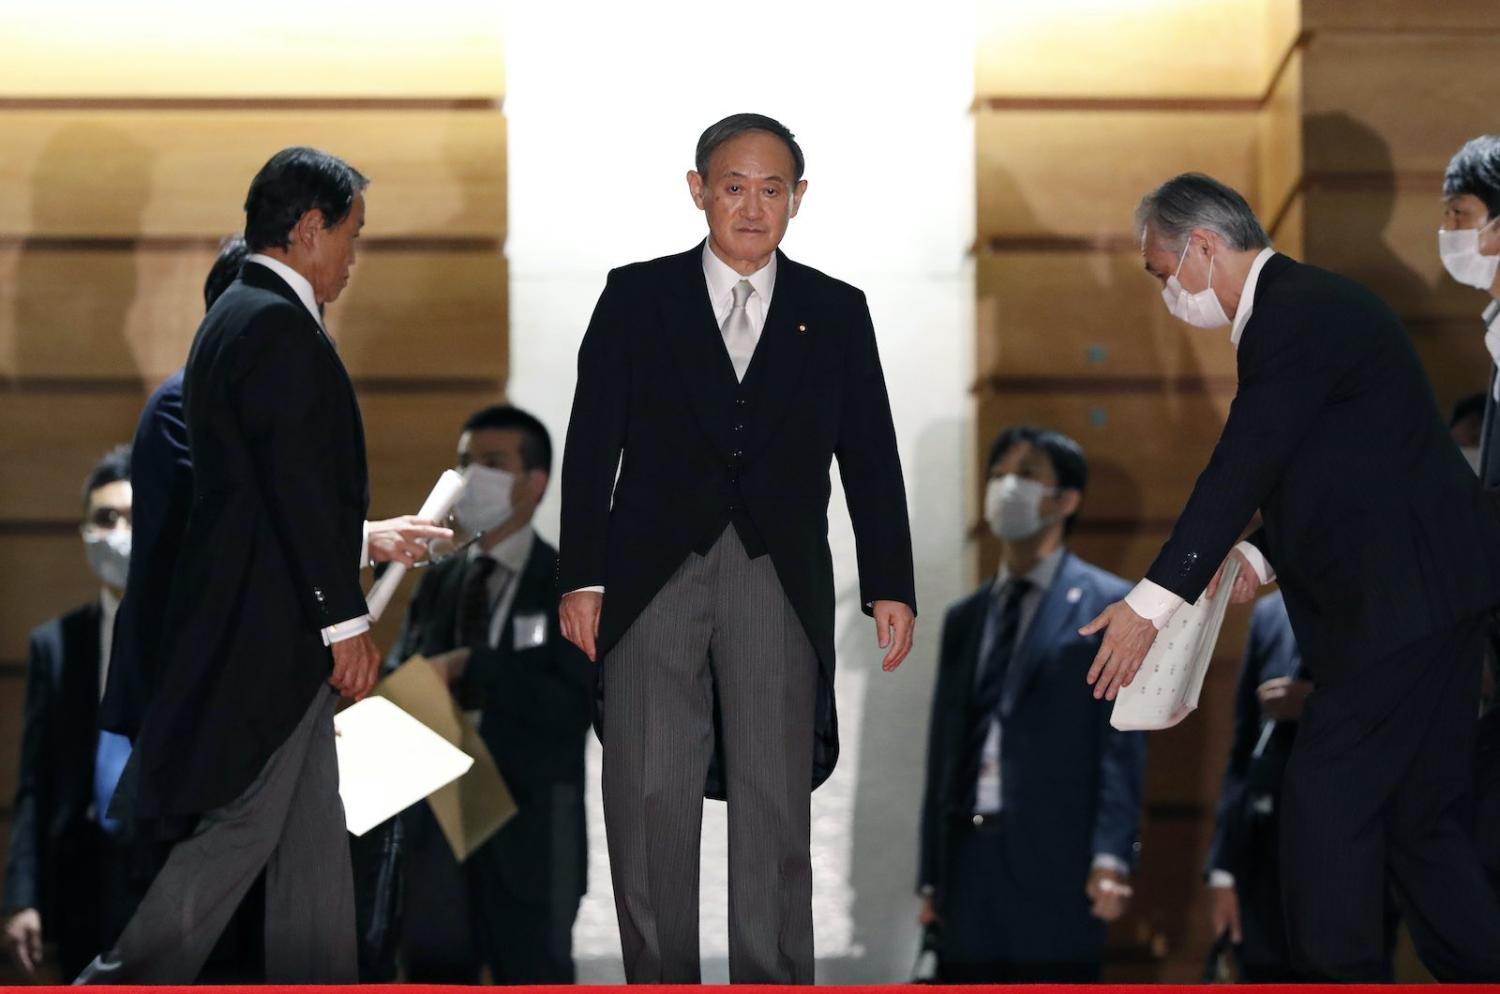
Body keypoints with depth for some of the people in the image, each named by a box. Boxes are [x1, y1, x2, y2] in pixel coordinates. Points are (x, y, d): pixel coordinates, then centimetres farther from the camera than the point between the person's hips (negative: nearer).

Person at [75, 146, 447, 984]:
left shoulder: (236, 318, 16)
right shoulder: (279, 326, -16)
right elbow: (298, 487, -20)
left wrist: (367, 542, 27)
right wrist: (346, 619, -18)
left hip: (260, 627, 10)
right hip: (266, 630, -10)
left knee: (313, 832, 12)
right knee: (244, 823, -5)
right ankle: (124, 984, 0)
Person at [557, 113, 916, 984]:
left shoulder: (836, 313, 10)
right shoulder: (637, 298, 7)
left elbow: (871, 458, 10)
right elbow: (593, 444, 4)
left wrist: (891, 587, 3)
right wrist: (583, 578, -3)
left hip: (780, 584, 1)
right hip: (653, 576, 0)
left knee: (775, 804, 0)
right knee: (649, 799, -2)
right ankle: (660, 981, 6)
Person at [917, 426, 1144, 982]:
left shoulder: (1108, 605, 3)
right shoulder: (965, 618, 20)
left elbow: (1122, 746, -6)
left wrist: (1110, 857, -17)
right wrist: (931, 875, 13)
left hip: (1056, 863, -5)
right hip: (970, 858, 5)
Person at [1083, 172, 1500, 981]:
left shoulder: (1295, 315, -16)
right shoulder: (1307, 303, 17)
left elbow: (1241, 468, -22)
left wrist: (1152, 603, -23)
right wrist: (1261, 557, 8)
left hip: (1408, 595, -11)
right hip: (1430, 592, 11)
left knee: (1327, 796, -8)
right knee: (1417, 811, 13)